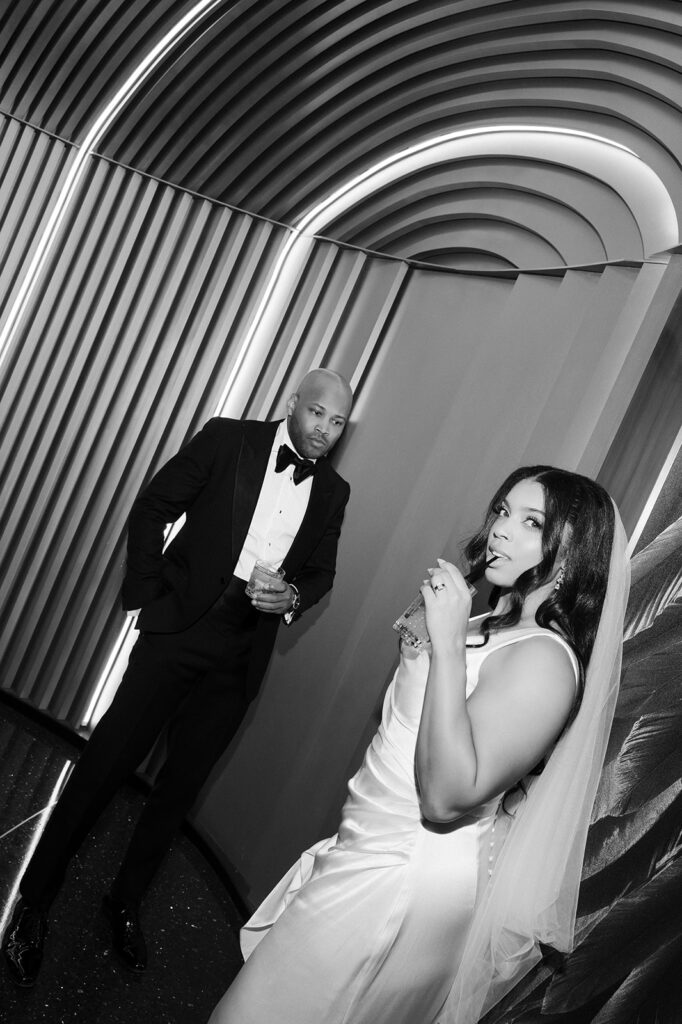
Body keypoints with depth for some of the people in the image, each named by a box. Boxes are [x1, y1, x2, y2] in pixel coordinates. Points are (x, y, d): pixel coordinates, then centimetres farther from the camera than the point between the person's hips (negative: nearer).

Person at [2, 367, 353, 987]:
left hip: (244, 653, 3)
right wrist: (147, 596, -5)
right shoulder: (228, 438, -2)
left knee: (181, 784, 12)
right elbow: (152, 509, 0)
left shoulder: (333, 492, 6)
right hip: (181, 627, -3)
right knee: (107, 760, 0)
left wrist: (293, 597, -7)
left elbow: (321, 572, 15)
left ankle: (126, 901, 34)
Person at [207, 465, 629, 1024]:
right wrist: (429, 633, 3)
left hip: (406, 884, -9)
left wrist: (448, 642, -33)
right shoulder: (496, 625, 3)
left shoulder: (544, 660, -26)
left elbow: (447, 796, -32)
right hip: (376, 854, 9)